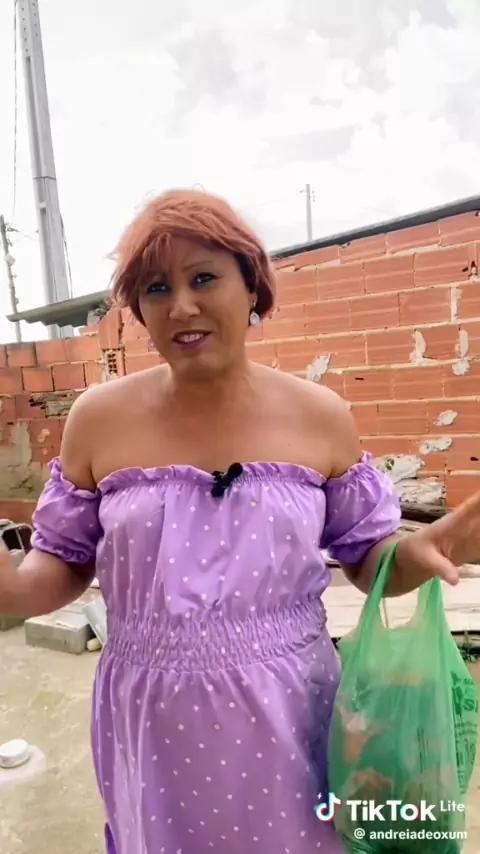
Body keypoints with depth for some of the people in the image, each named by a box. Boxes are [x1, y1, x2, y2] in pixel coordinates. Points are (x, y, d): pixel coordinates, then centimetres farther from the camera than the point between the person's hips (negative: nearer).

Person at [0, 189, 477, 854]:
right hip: (154, 729, 1)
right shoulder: (100, 420, -7)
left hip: (287, 725, 1)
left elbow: (365, 557, 2)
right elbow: (62, 566, 1)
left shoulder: (319, 417, -7)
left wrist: (418, 553, -19)